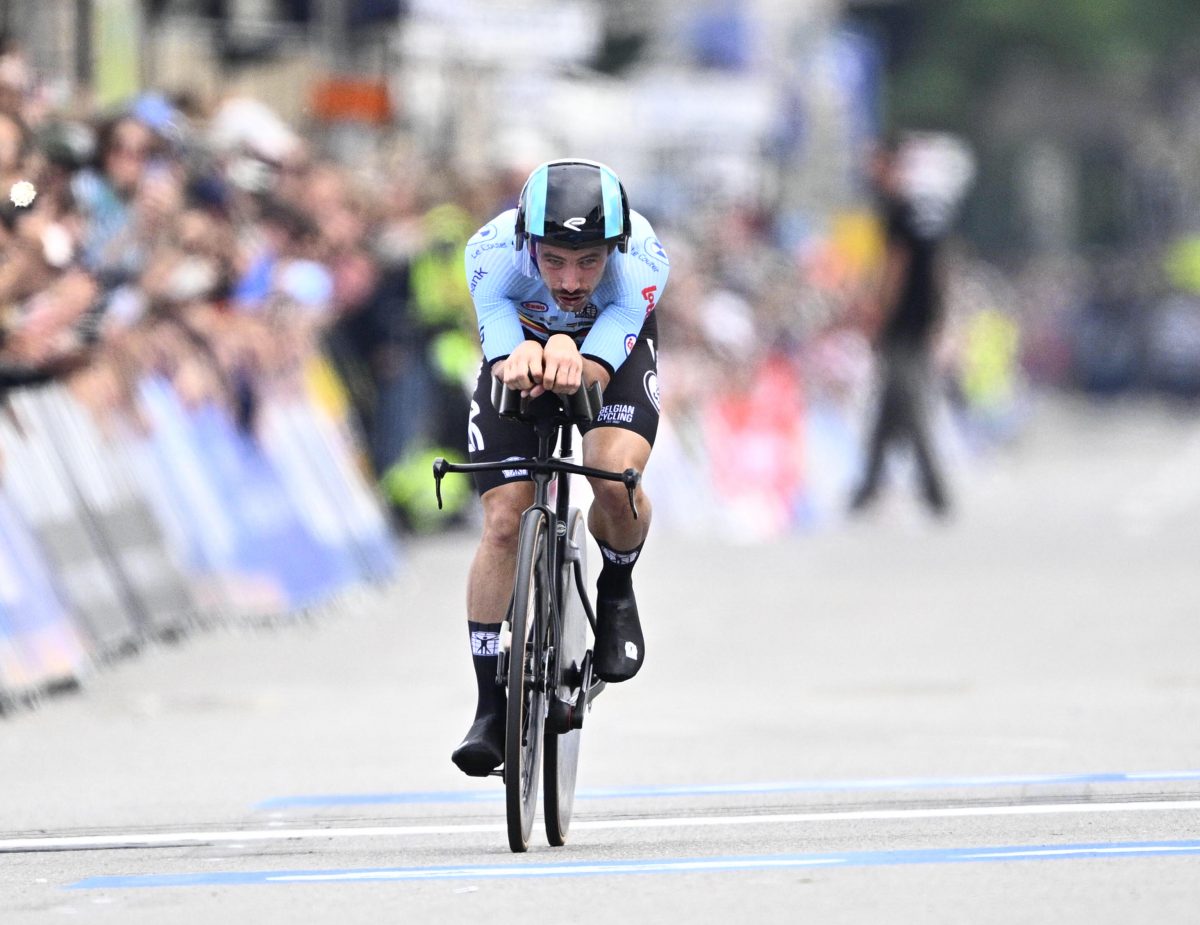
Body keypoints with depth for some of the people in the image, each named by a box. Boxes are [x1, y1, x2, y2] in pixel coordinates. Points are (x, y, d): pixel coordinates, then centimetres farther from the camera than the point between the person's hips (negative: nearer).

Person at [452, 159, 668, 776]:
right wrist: (521, 362, -67)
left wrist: (572, 360, -69)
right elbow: (504, 359, -43)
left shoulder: (642, 260, -37)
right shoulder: (493, 251, -36)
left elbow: (600, 366, -45)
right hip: (520, 343, 1)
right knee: (503, 522, -12)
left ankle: (616, 591, 4)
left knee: (616, 479, -28)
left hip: (614, 349, -1)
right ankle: (489, 707, -2)